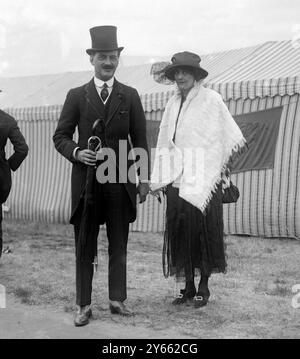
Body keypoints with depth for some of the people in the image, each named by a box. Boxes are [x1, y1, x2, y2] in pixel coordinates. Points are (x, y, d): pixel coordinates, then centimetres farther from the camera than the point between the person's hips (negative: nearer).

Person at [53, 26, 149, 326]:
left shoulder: (130, 96, 7)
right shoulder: (76, 96, 4)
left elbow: (140, 140, 8)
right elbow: (60, 136, 5)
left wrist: (144, 179, 4)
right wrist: (76, 152, -15)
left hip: (120, 180, 1)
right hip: (86, 179, -1)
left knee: (118, 245, 9)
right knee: (84, 246, 5)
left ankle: (117, 300, 21)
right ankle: (83, 305, 13)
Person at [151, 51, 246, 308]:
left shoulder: (211, 99, -2)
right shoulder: (173, 104, 13)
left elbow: (229, 135, -5)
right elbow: (165, 142, 14)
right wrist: (159, 179, 10)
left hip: (203, 180, -5)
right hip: (176, 179, 5)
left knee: (204, 231, 0)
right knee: (180, 232, 5)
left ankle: (203, 287, 12)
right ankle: (188, 287, 15)